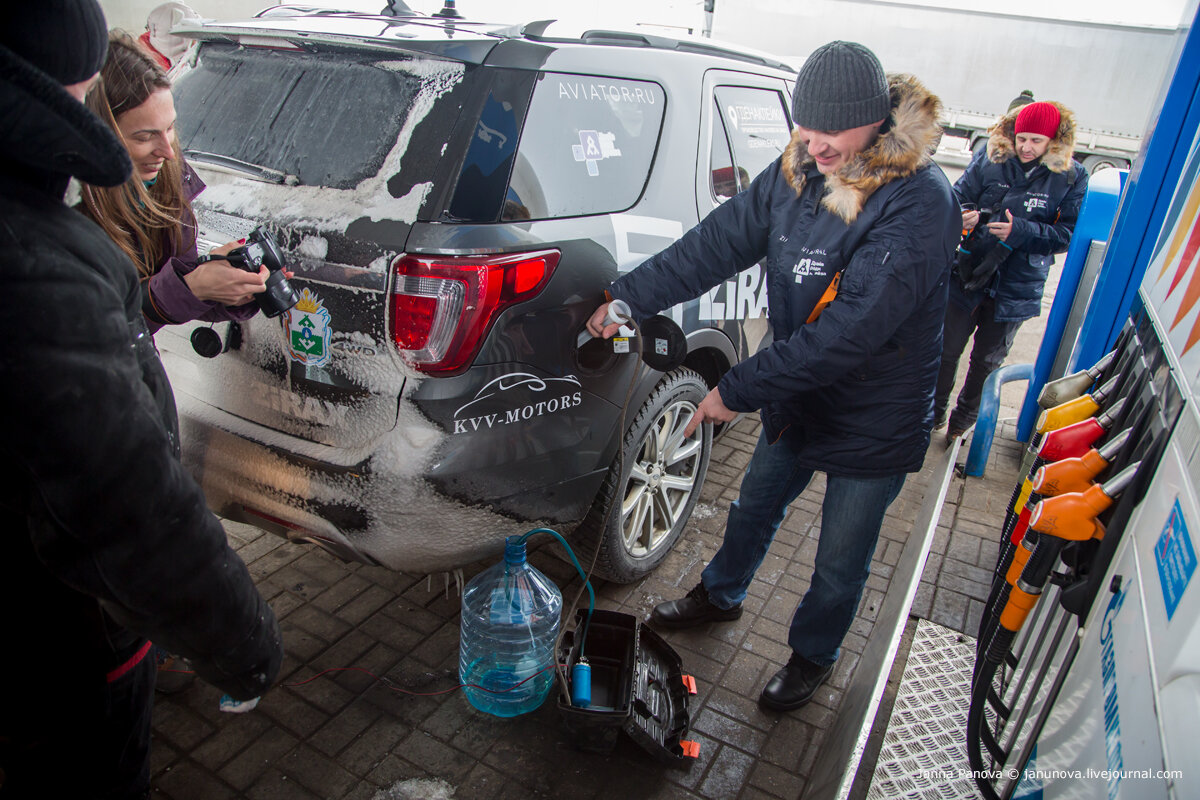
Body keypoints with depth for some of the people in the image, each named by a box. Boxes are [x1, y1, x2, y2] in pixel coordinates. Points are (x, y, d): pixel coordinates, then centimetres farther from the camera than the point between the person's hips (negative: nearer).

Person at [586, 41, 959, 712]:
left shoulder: (920, 202, -28)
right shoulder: (799, 168, -7)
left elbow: (850, 331, -33)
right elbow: (721, 240, -3)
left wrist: (739, 390, -28)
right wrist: (628, 297, -8)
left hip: (873, 426, -6)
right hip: (796, 397, 6)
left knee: (840, 563, 15)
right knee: (756, 506, 26)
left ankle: (814, 656, 44)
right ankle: (720, 595, 54)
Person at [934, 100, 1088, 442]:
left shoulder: (1071, 178, -6)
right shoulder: (988, 160, -5)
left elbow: (1069, 235, -9)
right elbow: (957, 198, -2)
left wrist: (1021, 230, -24)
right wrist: (962, 217, -26)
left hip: (1016, 288, 0)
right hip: (968, 275, 0)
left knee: (987, 359, 16)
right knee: (948, 348, 9)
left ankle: (963, 417, 37)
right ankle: (935, 410, 31)